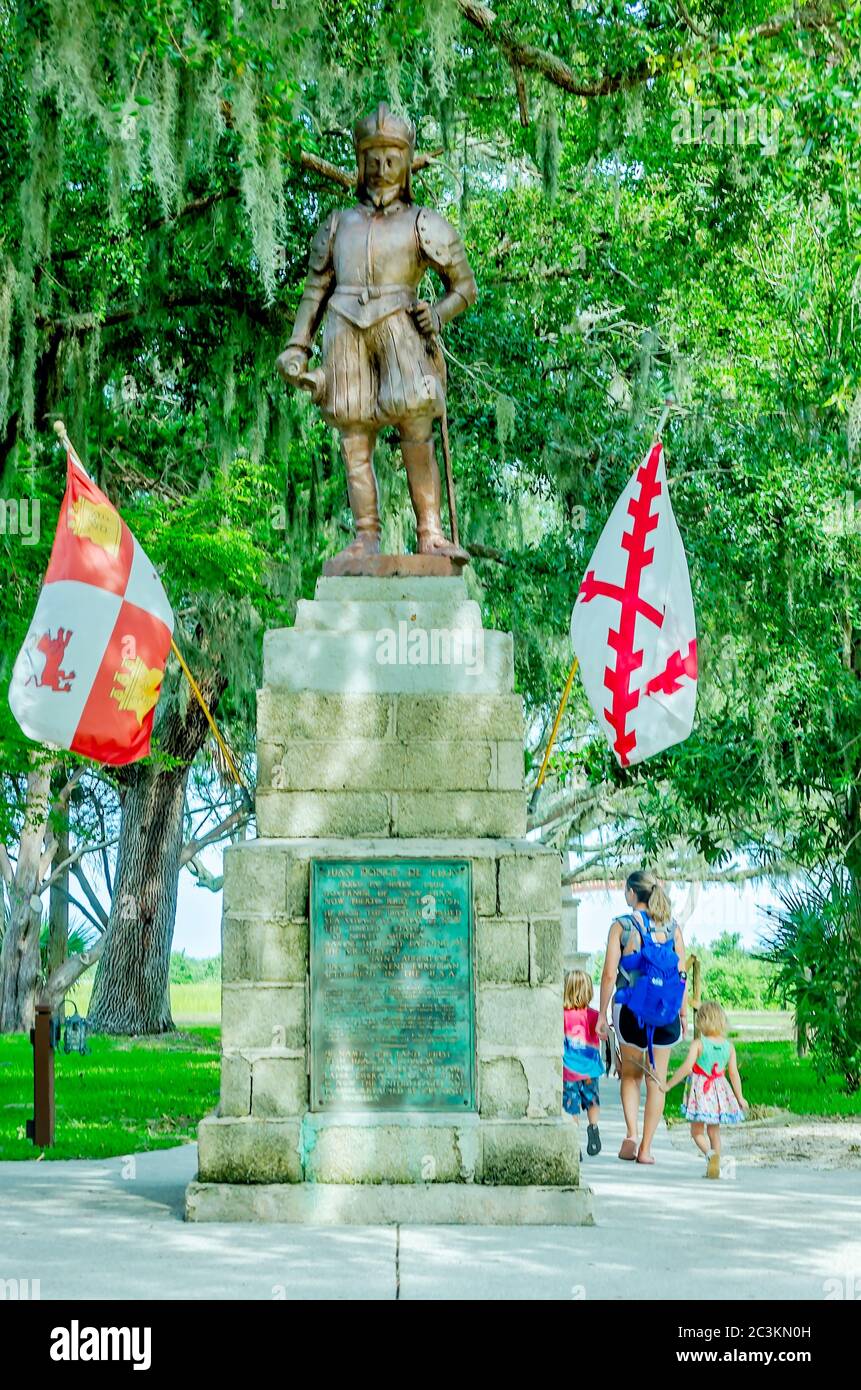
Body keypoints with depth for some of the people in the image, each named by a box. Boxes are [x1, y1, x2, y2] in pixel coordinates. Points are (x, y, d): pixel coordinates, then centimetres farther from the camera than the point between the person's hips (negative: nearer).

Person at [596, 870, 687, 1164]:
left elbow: (609, 974, -7)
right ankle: (645, 1148, 9)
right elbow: (681, 975, 1)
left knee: (630, 1075, 17)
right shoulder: (672, 928, 2)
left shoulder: (621, 926, -5)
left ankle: (631, 1134, -2)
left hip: (629, 1008, -1)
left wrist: (602, 1012, 1)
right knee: (656, 1081, 9)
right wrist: (683, 1014, 10)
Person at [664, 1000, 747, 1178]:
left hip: (700, 1091, -4)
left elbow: (686, 1067, -20)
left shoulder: (698, 1044, -13)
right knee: (714, 1131, 18)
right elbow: (734, 1073, 1)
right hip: (719, 1091, 4)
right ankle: (715, 1166, 15)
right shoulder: (729, 1046, -1)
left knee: (697, 1131, 7)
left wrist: (669, 1085, -13)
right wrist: (740, 1097, 10)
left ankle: (710, 1153, -20)